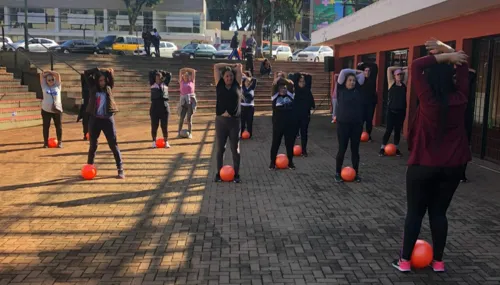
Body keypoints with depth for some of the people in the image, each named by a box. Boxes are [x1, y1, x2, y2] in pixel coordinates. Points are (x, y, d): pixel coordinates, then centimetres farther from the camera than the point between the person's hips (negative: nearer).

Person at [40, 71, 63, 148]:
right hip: (46, 110, 0)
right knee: (46, 126, 5)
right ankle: (46, 142, 16)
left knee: (59, 126, 4)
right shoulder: (44, 86, 6)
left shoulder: (57, 86, 5)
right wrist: (47, 73, 14)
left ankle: (60, 142, 15)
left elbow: (57, 75, -2)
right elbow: (41, 75, 4)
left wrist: (49, 72, 7)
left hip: (57, 110, 0)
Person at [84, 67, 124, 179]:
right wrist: (97, 70, -3)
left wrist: (106, 72, -9)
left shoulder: (109, 87, 6)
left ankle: (120, 169, 1)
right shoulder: (93, 87, 7)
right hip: (94, 119, 1)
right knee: (93, 144, 9)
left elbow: (111, 75, 1)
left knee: (113, 144, -1)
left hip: (108, 119, -1)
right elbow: (86, 73, 3)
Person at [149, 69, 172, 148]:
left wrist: (161, 72, 23)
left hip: (164, 107, 1)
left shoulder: (165, 84, 13)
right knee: (154, 126, 3)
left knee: (164, 126, 3)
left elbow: (169, 75, 18)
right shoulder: (153, 84, 9)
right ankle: (154, 142, 13)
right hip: (154, 107, -1)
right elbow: (150, 73, 9)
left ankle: (166, 142, 11)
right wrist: (157, 72, 22)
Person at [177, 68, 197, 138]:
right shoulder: (181, 82, 14)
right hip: (183, 101, 1)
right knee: (181, 118, -1)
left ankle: (190, 133, 5)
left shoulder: (192, 82, 12)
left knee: (189, 118, 1)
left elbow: (193, 71, 13)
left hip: (191, 101, -1)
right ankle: (179, 133, 4)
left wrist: (187, 69, 22)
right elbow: (181, 71, 16)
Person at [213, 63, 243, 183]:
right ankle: (219, 173, 17)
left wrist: (233, 67, 25)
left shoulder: (237, 85, 6)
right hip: (220, 120, 0)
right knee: (220, 148, 7)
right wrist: (230, 65, 16)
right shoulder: (219, 85, 6)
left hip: (234, 121, 0)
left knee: (235, 149, 5)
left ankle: (236, 174, 14)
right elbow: (216, 66, 9)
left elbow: (239, 67, 11)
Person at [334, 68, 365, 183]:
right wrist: (354, 71, 6)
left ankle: (356, 173, 21)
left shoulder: (357, 89, 6)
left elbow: (362, 75, 9)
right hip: (343, 124, -3)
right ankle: (338, 173, 17)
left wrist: (355, 73, 20)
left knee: (355, 149, 10)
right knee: (342, 149, 4)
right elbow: (343, 72, -8)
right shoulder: (341, 89, -2)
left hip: (357, 124, 3)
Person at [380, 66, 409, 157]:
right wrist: (400, 68, 9)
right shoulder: (391, 83, 2)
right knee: (389, 130, -3)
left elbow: (407, 70, 16)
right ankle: (382, 148, 5)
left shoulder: (404, 83, 10)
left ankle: (396, 149, 18)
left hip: (401, 111, 3)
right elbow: (389, 69, 1)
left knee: (398, 130, 9)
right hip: (392, 110, -3)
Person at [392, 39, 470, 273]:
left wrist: (444, 57, -10)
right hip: (453, 166, 4)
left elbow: (416, 66, -11)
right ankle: (438, 261, 22)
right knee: (439, 212, 14)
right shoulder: (460, 98, -5)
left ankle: (405, 260, 15)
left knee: (415, 212, 7)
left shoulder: (428, 100, -16)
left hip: (423, 165, -4)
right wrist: (447, 52, -2)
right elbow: (463, 64, 9)